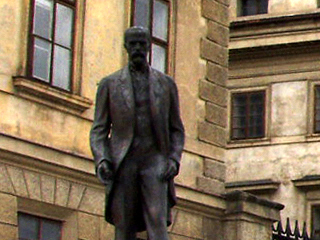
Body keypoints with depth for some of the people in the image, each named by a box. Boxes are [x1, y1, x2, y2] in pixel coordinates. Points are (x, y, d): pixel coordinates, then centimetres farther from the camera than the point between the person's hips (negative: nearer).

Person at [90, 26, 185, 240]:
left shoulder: (166, 84, 13)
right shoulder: (110, 84, 11)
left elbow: (177, 130, 14)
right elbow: (99, 130, 8)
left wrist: (174, 160, -4)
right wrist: (101, 160, -10)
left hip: (154, 161, 0)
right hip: (123, 164, 0)